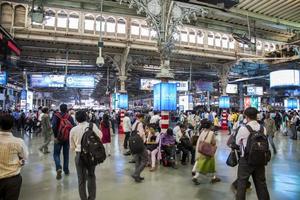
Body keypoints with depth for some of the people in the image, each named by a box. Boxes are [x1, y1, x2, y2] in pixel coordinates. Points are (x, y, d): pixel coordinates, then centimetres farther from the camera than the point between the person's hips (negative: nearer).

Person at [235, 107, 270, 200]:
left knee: (242, 183, 11)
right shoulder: (263, 129, -4)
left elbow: (237, 142, -3)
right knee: (261, 183, 19)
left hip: (246, 159, -4)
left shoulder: (243, 128, -16)